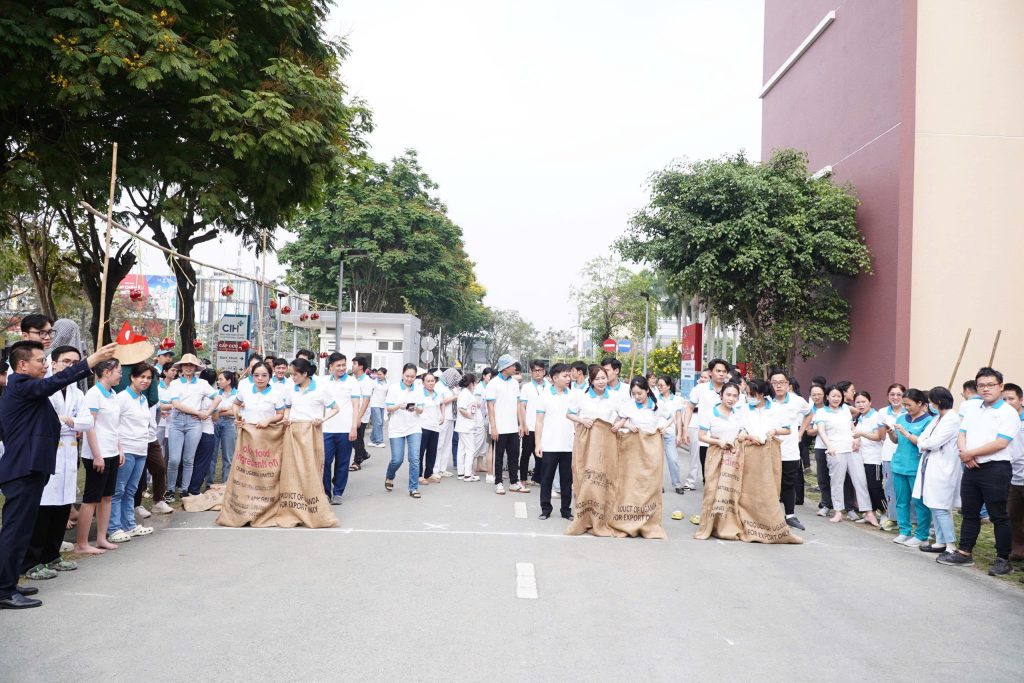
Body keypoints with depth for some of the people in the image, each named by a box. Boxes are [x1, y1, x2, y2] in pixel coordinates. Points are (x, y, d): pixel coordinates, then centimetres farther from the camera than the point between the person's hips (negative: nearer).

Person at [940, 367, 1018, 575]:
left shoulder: (1008, 413, -7)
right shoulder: (973, 411, 14)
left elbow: (1000, 443, -17)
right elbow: (961, 435, 9)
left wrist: (971, 453, -14)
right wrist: (965, 453, -11)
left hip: (996, 470, -7)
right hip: (971, 469, 7)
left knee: (998, 516, 1)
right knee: (969, 513, 13)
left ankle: (1003, 559, 10)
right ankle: (965, 553, 21)